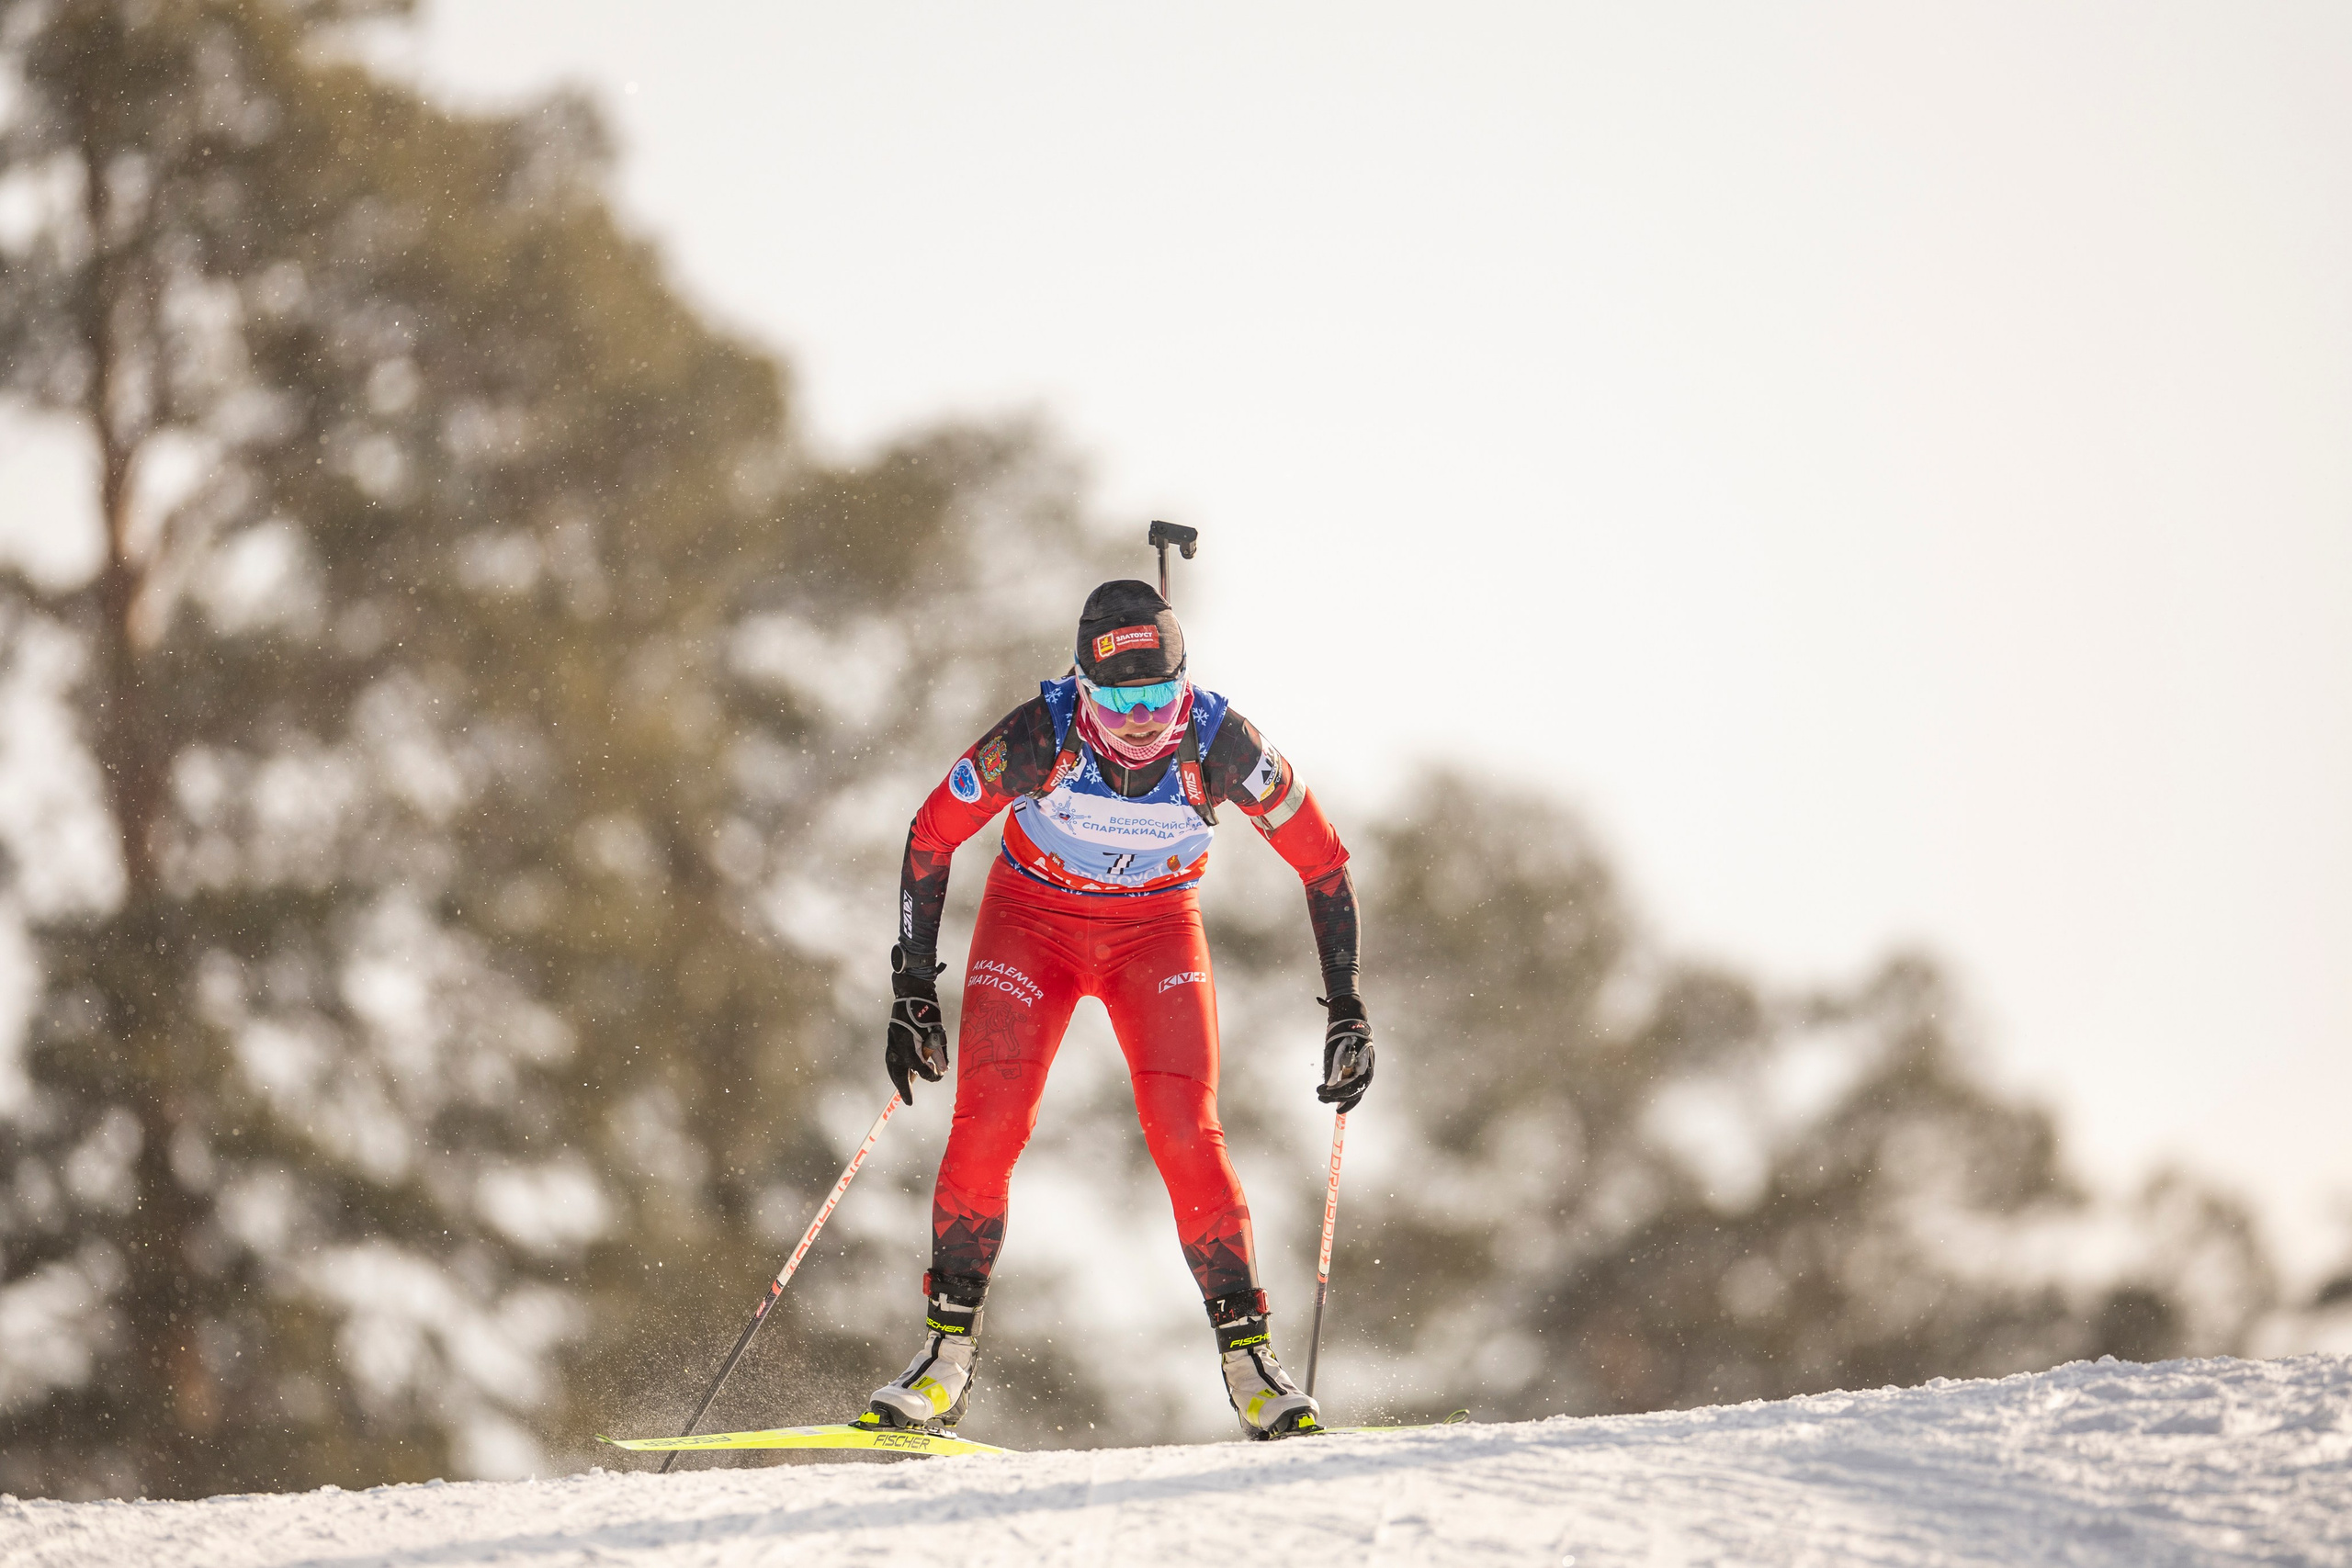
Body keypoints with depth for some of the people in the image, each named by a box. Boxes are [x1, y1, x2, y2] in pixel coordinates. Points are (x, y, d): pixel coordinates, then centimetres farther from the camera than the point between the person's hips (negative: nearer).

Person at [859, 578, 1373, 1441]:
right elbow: (931, 837, -13)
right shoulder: (1038, 737, -29)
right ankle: (946, 1354, -4)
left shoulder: (1219, 742, -26)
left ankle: (1248, 1352, -6)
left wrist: (1347, 1013, -11)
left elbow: (1323, 861, -12)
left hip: (1157, 932, 0)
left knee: (1185, 1134, -17)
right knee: (988, 1125, -16)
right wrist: (912, 996, -14)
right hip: (1032, 918, 0)